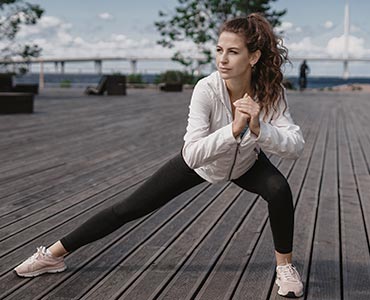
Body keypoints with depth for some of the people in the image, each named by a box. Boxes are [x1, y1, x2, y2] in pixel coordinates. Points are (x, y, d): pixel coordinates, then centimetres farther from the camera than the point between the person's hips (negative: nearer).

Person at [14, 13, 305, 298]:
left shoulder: (271, 91, -30)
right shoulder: (206, 89, -36)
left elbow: (296, 145, -36)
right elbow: (192, 155, -43)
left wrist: (258, 129, -53)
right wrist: (234, 129, -55)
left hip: (245, 162, 2)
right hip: (199, 161, -1)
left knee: (279, 190, -28)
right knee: (130, 208, 0)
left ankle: (285, 266, -1)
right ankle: (54, 254, 16)